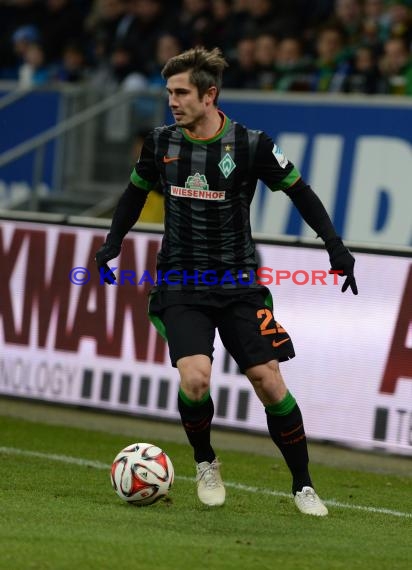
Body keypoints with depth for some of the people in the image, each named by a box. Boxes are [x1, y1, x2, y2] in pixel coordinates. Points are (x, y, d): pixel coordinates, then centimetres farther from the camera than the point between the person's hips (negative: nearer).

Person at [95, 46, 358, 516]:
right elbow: (136, 191, 19)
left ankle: (302, 486, 10)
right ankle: (205, 464, 8)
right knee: (195, 378, -20)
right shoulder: (161, 143, 1)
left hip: (239, 283, -1)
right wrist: (113, 242, 7)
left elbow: (299, 192, 3)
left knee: (268, 381, -7)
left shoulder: (251, 146, -8)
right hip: (180, 286, 1)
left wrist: (335, 247, -3)